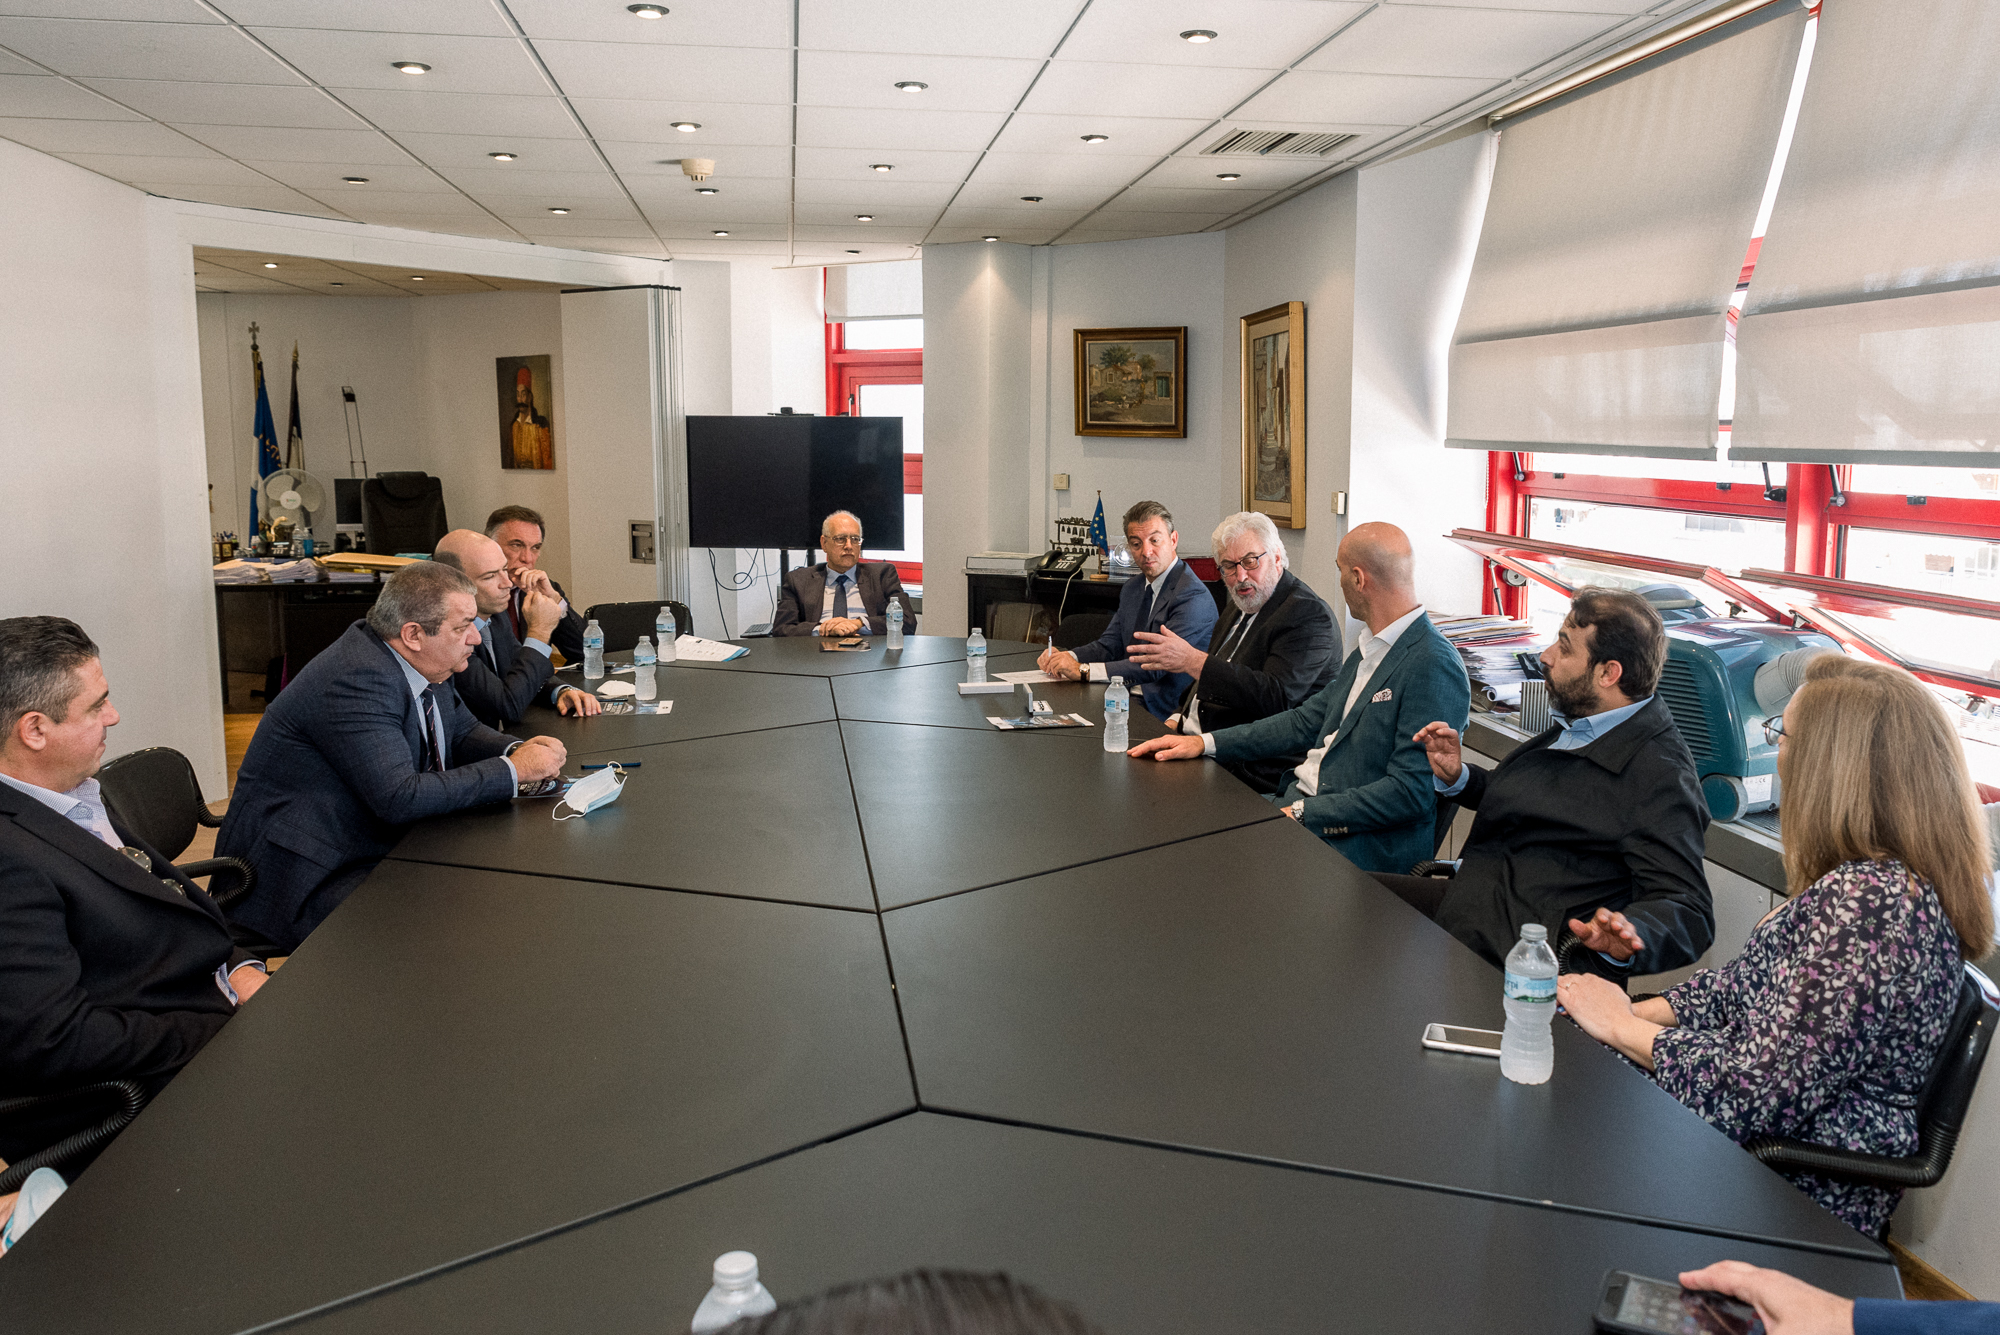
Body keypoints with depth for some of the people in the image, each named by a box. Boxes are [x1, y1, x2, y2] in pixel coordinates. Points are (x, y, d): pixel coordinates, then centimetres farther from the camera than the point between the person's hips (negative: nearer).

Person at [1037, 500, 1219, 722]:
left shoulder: (1193, 596, -14)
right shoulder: (1132, 589, 15)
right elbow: (1109, 645, 18)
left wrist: (1083, 670, -22)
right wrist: (1064, 657, -3)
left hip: (1163, 717, -7)